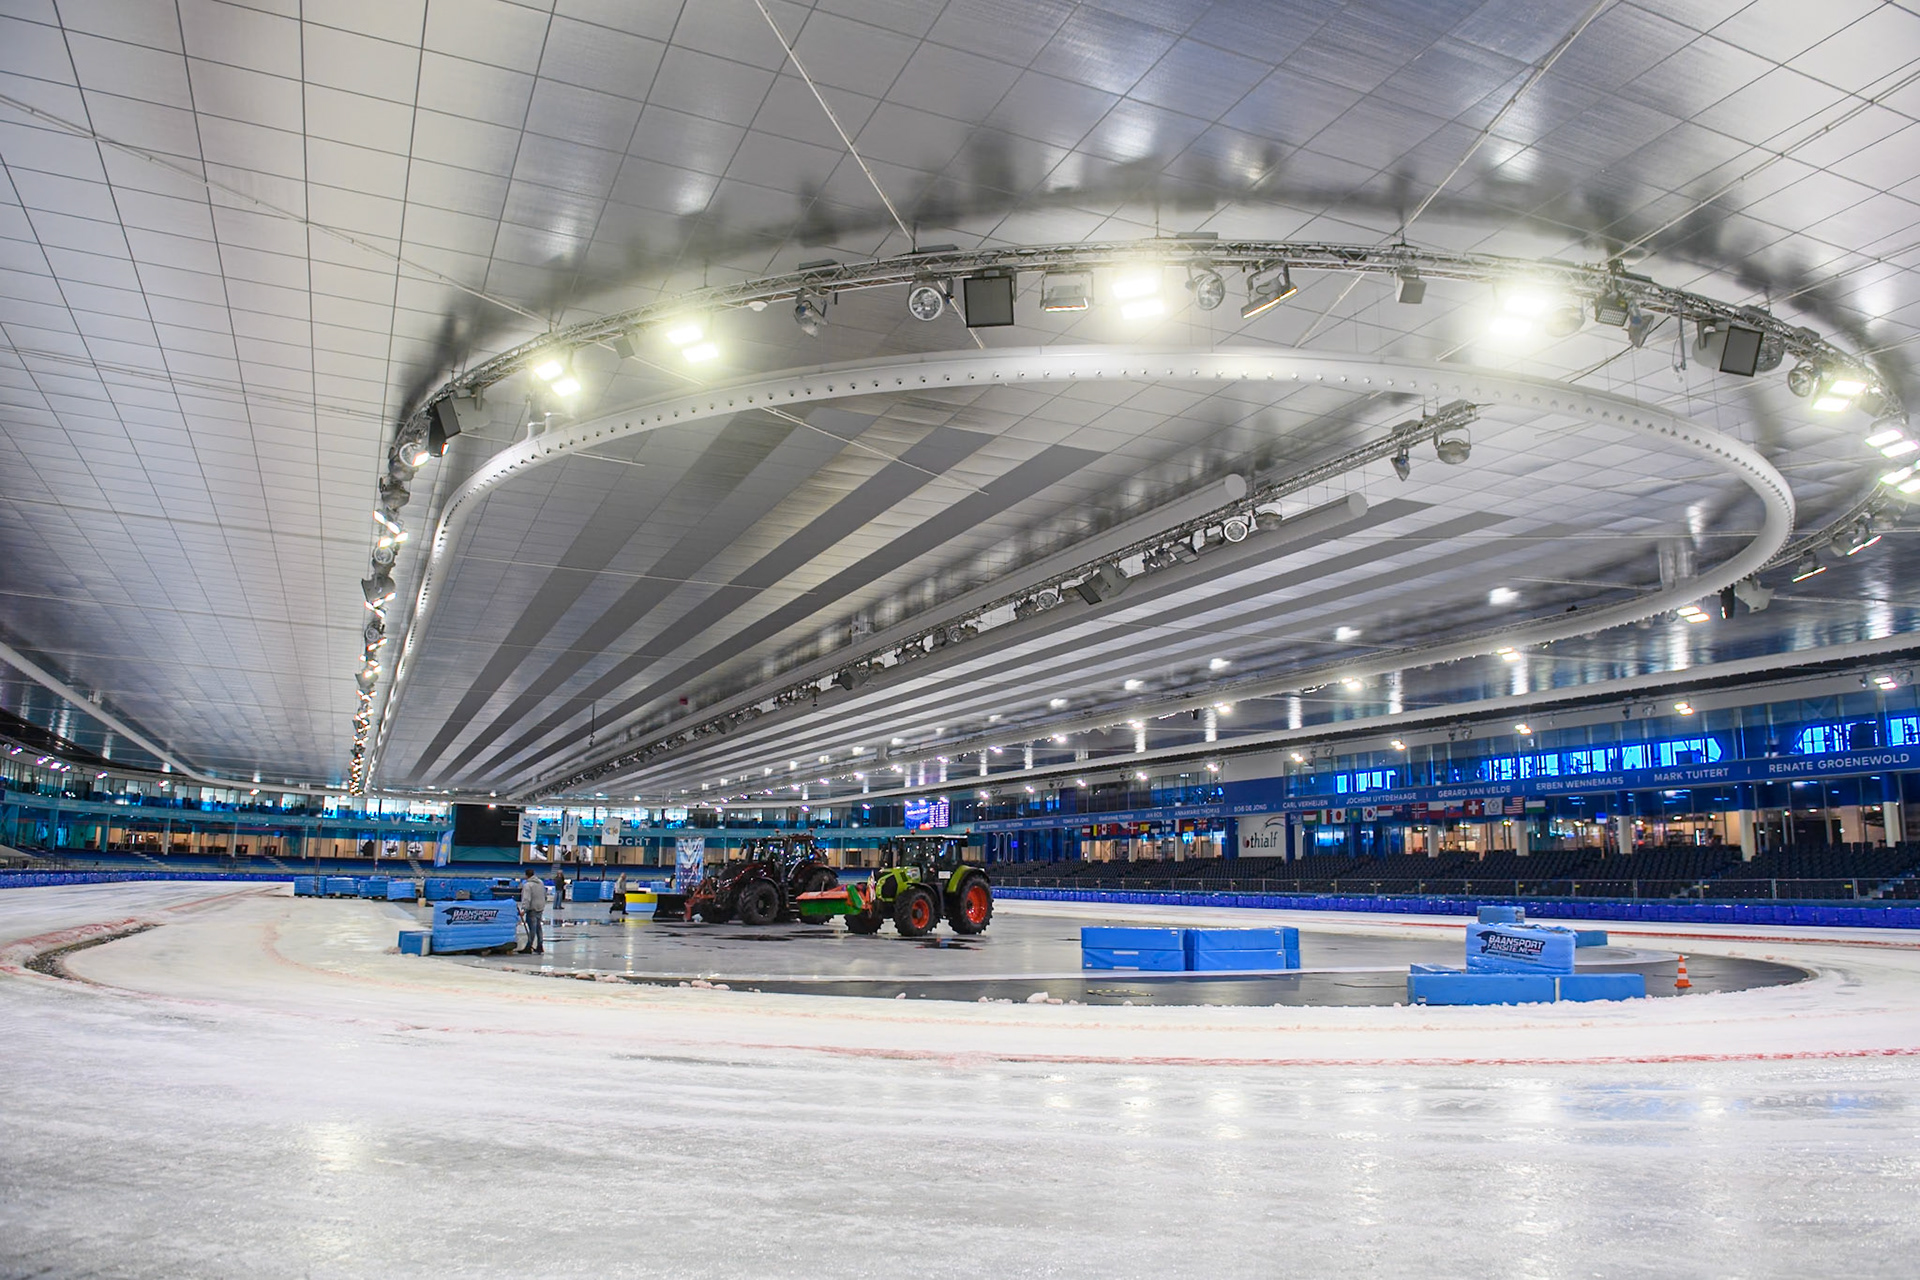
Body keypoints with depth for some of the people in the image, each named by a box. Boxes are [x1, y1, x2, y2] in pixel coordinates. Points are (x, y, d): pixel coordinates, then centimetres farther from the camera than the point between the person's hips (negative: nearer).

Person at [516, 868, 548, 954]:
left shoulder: (527, 885, -14)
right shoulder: (540, 883, 12)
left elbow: (526, 899, -24)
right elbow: (545, 895, 21)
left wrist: (524, 909, -28)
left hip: (532, 909, -8)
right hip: (540, 908, 8)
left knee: (532, 928, -6)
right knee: (538, 928, 13)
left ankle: (529, 947, -3)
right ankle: (540, 947, 15)